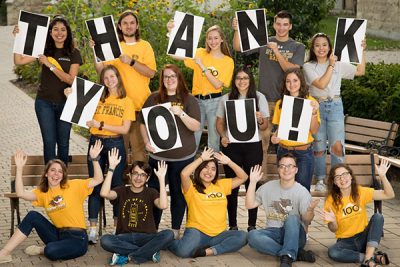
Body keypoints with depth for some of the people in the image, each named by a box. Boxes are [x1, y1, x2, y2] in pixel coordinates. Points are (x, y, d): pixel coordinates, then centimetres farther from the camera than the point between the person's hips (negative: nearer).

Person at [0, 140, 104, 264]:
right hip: (58, 235, 5)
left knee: (51, 251, -34)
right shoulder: (42, 193, 8)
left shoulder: (72, 186, -3)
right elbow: (20, 193, -8)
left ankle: (42, 250, 5)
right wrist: (19, 168, -11)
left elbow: (98, 180, -9)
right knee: (33, 215, -14)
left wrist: (94, 159, -22)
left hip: (77, 239, -4)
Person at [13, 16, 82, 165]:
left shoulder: (74, 54, -1)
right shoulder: (44, 50, 2)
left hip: (65, 102, 0)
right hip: (45, 102, 0)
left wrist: (50, 65, -18)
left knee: (63, 142, 7)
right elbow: (18, 61, -4)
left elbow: (71, 79, -12)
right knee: (49, 141, -1)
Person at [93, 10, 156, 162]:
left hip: (140, 104, -1)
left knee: (139, 145, -3)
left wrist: (131, 61, -15)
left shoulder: (145, 46, 6)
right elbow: (101, 70, 2)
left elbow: (151, 72, -6)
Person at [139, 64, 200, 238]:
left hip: (182, 156, -1)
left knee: (178, 193, 7)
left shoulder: (188, 99, 1)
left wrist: (181, 113, -20)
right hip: (157, 155, 1)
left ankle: (176, 230, 17)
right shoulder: (154, 98, 7)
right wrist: (147, 142, -4)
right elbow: (143, 123, 11)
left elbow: (196, 126, -6)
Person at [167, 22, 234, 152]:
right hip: (197, 100, 2)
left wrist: (202, 66, -16)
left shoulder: (228, 61, -1)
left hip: (215, 101, -1)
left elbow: (217, 84, -12)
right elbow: (176, 54, -4)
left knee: (214, 140, 4)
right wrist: (171, 32, -12)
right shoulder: (200, 53, 4)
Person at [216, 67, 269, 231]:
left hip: (253, 146, -1)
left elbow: (265, 126, 3)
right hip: (231, 146, 1)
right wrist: (223, 136, -9)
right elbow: (219, 122, 9)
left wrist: (260, 120, -19)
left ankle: (252, 224, 10)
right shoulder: (226, 99, 7)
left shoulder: (259, 97, 5)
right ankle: (232, 225, 12)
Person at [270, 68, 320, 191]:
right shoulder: (281, 103, 5)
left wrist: (314, 113, -22)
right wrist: (275, 136, -6)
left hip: (304, 152, -3)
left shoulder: (310, 102, -3)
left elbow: (314, 131, -7)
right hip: (283, 150, 3)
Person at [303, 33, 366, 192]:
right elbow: (321, 84, -15)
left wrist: (362, 52, 4)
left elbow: (360, 71, 10)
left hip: (335, 107, 1)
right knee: (319, 147, 7)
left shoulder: (339, 65, 6)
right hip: (317, 107, -1)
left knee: (337, 146, -8)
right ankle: (320, 180, 20)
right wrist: (331, 65, -10)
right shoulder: (309, 67, -1)